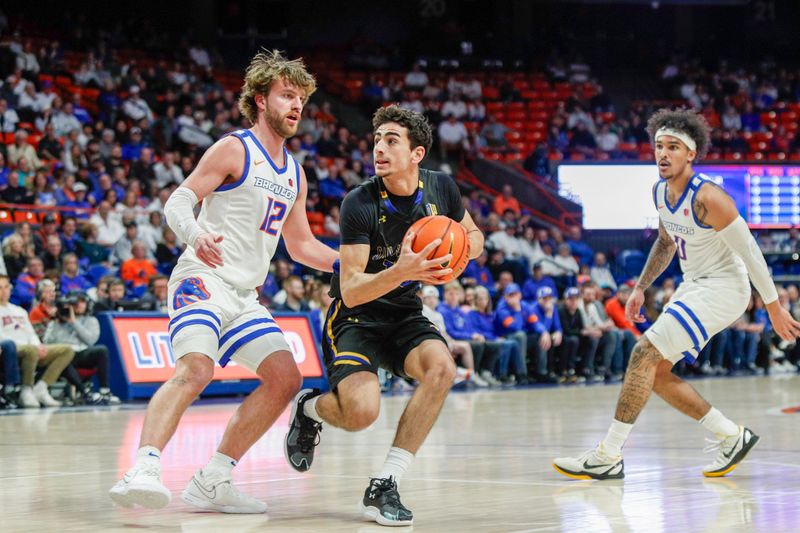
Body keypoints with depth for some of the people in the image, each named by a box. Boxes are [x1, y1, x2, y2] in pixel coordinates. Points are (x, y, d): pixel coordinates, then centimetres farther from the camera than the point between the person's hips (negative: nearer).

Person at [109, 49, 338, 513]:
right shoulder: (234, 149, -3)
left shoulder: (295, 174, 20)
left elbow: (302, 246, 27)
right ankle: (145, 470, -40)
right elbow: (179, 201, -10)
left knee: (285, 379, 2)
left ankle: (212, 481, 5)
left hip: (244, 296, 8)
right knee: (196, 368, -30)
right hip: (203, 279, -8)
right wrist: (195, 233, -32)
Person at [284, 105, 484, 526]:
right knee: (361, 411, -27)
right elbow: (351, 290, -25)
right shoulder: (359, 204, -21)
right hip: (355, 317, -4)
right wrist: (401, 271, -43)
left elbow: (473, 235, 14)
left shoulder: (441, 188, -6)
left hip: (405, 314, 5)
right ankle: (309, 408, 13)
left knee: (441, 368, -27)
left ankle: (383, 487, -20)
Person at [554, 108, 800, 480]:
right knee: (656, 372, 6)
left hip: (722, 288, -9)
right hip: (693, 285, 9)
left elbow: (749, 251, -19)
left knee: (645, 353, -18)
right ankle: (733, 436, 17)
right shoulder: (660, 192, 4)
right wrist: (640, 289, 16)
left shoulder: (707, 198, -23)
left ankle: (608, 457, -15)